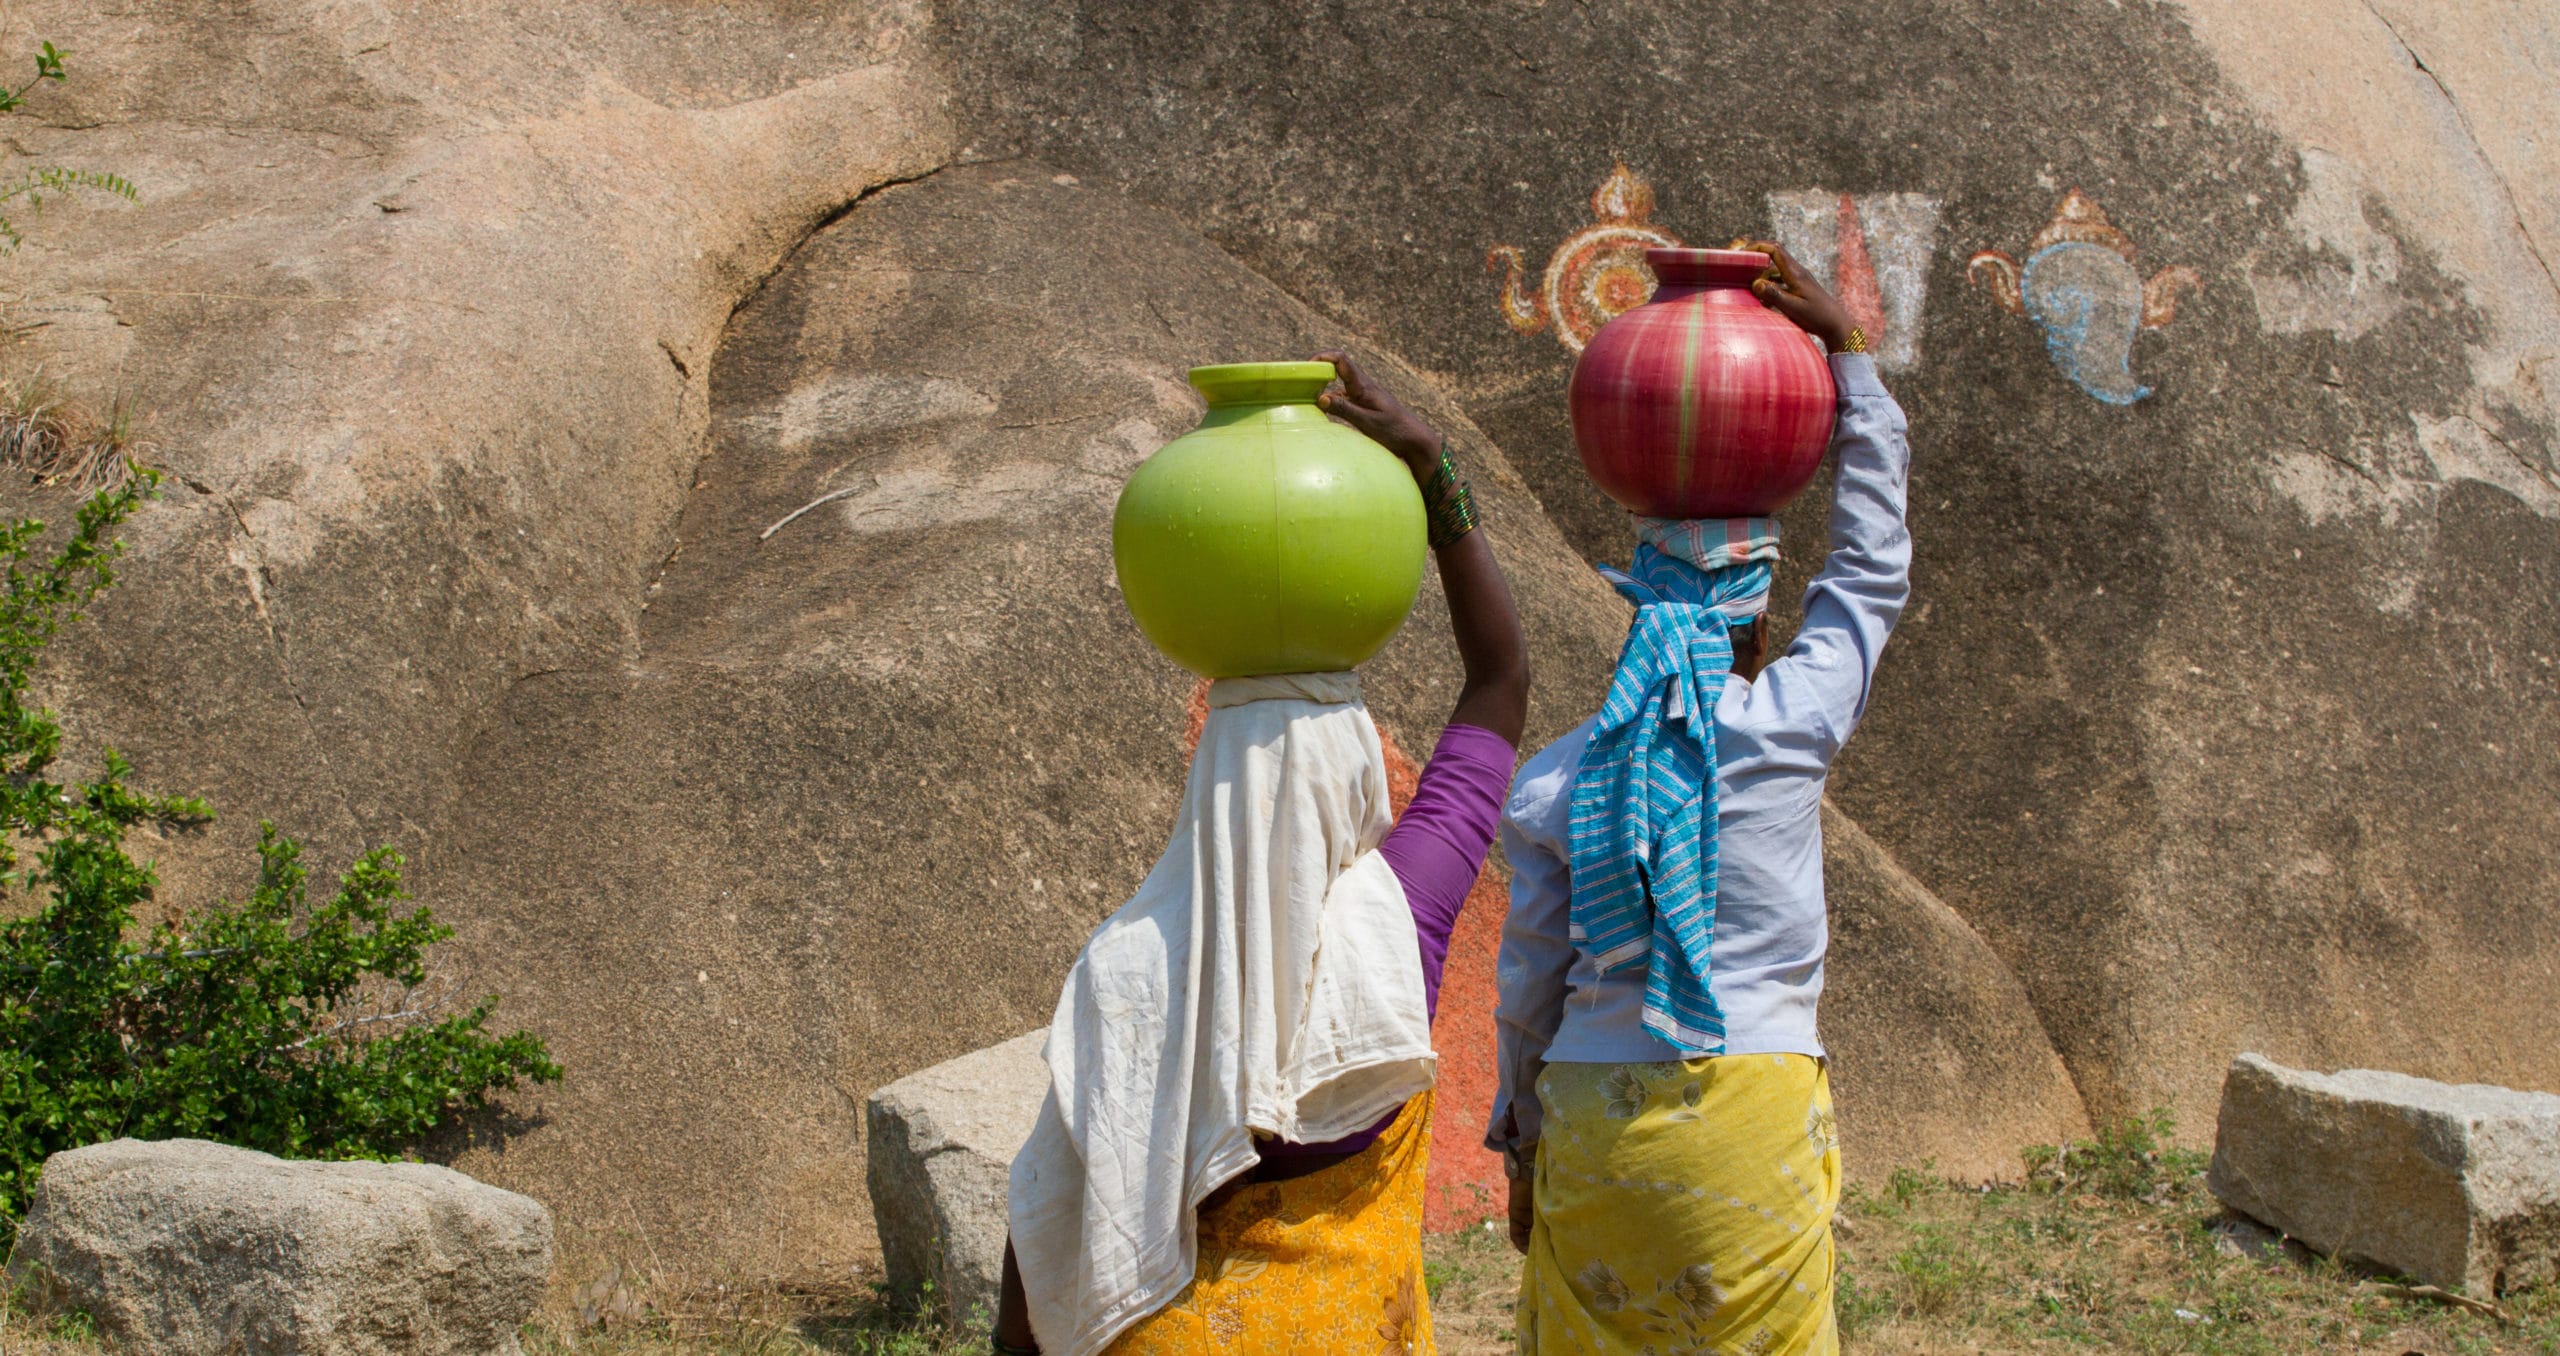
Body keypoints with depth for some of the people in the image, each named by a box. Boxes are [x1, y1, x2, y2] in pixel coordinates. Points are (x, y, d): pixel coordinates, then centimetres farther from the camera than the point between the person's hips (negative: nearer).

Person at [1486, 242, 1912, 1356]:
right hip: (1752, 1115, -1)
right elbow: (1871, 573, 8)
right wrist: (1846, 356, 13)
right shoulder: (1789, 730, -6)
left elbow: (1528, 984, 3)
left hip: (1593, 1126, 2)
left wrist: (1520, 1141, 16)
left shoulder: (1553, 782, -1)